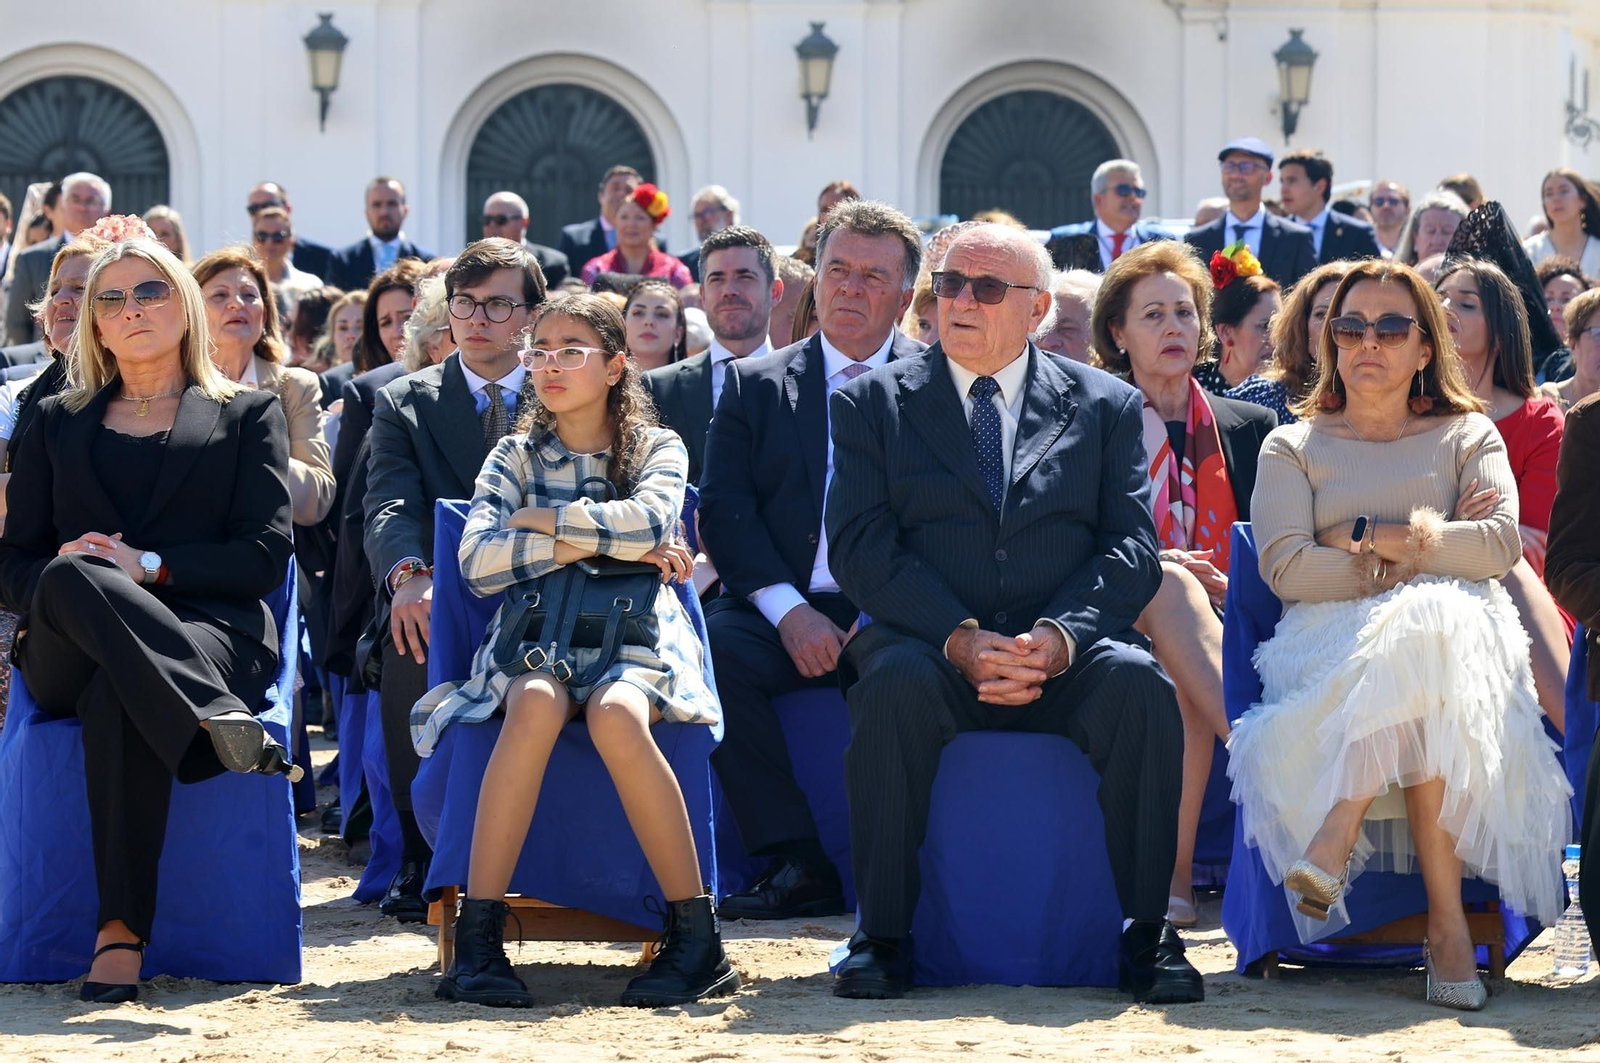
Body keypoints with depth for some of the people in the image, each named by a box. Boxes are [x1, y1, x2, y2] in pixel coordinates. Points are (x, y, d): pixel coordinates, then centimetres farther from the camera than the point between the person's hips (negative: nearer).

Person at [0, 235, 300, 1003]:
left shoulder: (247, 417, 19)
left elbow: (267, 556, 5)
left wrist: (150, 565, -11)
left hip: (205, 635, -2)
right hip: (67, 653, 2)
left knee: (117, 696, -41)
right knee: (69, 581, -39)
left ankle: (121, 931, -48)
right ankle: (218, 720, -47)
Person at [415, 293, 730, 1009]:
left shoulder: (656, 449, 12)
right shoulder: (516, 456, 16)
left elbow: (651, 521, -11)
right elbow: (479, 561, -2)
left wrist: (541, 519, -4)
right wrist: (598, 539, -6)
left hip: (634, 635, -1)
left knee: (615, 713, -37)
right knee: (539, 704, -37)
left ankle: (697, 941, -34)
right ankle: (477, 939, -39)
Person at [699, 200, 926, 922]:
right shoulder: (754, 385, 16)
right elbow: (723, 511, 5)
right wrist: (789, 611, -12)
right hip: (788, 611, 2)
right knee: (712, 640, -29)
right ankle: (796, 865, -25)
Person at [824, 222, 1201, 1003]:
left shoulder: (1105, 405, 14)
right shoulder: (871, 403, 12)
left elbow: (1132, 549, 4)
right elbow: (858, 548, 0)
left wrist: (1058, 638, -16)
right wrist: (960, 639, -16)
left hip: (1062, 661, 1)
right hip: (926, 646, -1)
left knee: (1139, 683, -31)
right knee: (896, 682, -35)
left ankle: (1149, 936, -20)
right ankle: (882, 937, -25)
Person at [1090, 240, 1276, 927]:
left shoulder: (1251, 428, 21)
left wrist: (1232, 581, -9)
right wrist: (1155, 570, -13)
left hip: (1227, 622, 1)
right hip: (1116, 623, -1)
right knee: (1168, 585, -39)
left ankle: (1175, 871, -45)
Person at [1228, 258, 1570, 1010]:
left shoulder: (1467, 436, 20)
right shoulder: (1292, 447, 20)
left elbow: (1499, 546, -1)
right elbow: (1284, 567, 1)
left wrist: (1369, 538, -4)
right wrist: (1423, 549, -4)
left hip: (1459, 634, 0)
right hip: (1333, 645, 0)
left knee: (1427, 634, -40)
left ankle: (1336, 837, -41)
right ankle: (1446, 917, -43)